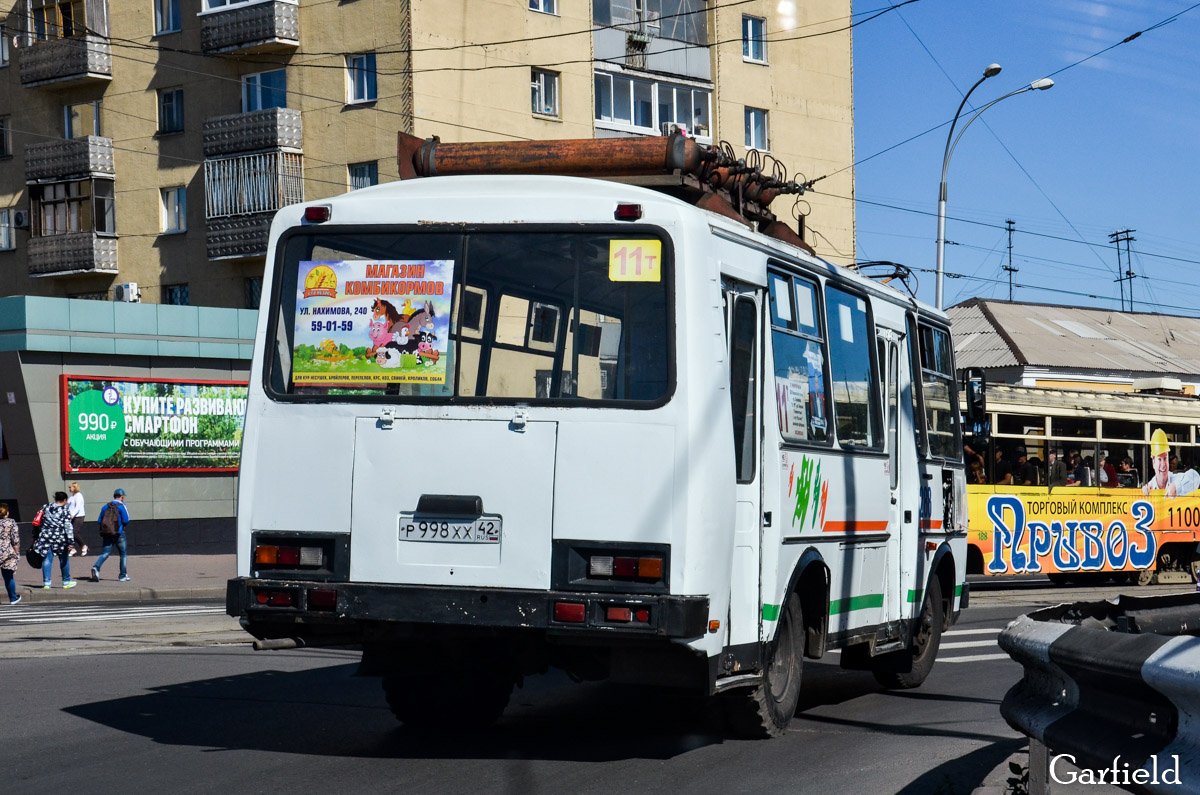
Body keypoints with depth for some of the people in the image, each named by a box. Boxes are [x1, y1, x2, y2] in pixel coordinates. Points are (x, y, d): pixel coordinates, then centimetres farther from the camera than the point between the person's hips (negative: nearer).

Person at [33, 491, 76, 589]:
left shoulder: (46, 509, 7)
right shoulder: (64, 511, -6)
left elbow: (40, 524, 12)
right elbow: (68, 527, -11)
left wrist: (36, 537, 19)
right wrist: (70, 542, -12)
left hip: (46, 537, 3)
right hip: (60, 538, -3)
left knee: (47, 560, 6)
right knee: (64, 560, 11)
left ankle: (46, 582, 2)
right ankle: (66, 582, 20)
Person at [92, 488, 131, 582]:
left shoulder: (106, 506, 10)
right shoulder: (121, 506, -6)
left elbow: (100, 521, 8)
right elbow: (126, 521, -12)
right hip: (118, 534, -4)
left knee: (105, 553, 1)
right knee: (123, 554, 9)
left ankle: (96, 568, -24)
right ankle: (123, 576, 10)